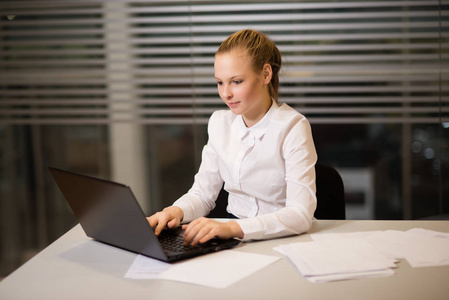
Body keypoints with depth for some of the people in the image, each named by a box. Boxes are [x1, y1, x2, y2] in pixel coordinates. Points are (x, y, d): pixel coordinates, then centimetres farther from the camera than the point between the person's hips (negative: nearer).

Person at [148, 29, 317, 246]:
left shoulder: (292, 128, -13)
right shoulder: (219, 123, 6)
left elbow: (300, 214, -23)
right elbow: (202, 194, 10)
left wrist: (232, 228, -36)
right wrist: (176, 211, -13)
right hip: (234, 237, 5)